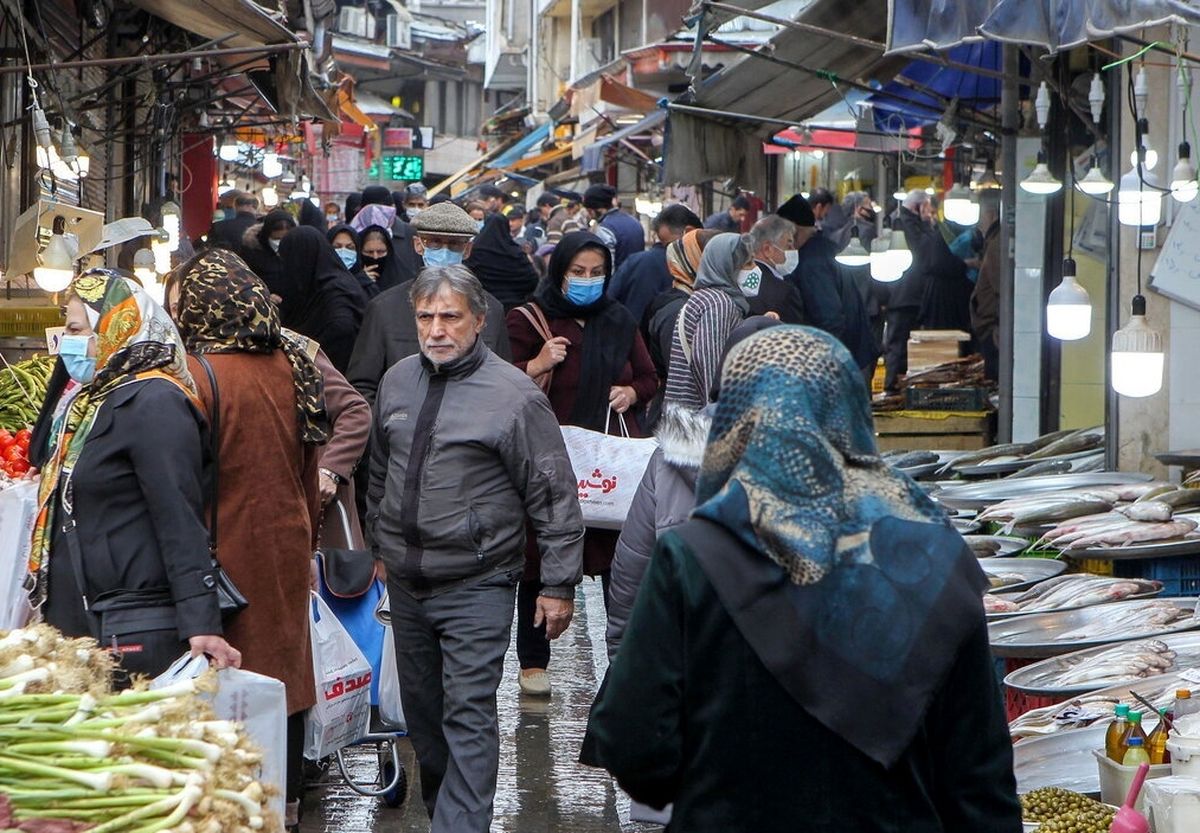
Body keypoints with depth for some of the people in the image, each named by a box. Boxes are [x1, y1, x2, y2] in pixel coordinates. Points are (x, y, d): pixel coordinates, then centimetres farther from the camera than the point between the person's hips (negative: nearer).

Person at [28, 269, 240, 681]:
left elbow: (181, 522, -19)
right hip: (77, 625, 9)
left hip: (135, 634, -9)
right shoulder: (90, 399, 17)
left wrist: (200, 624, -26)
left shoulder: (153, 403, -12)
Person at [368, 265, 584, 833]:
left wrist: (558, 584, -9)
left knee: (469, 717, -9)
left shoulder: (513, 394, -11)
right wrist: (378, 546, 24)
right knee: (421, 709, 16)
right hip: (405, 582, 6)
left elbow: (555, 496, -9)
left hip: (477, 585, -6)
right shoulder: (398, 381, 7)